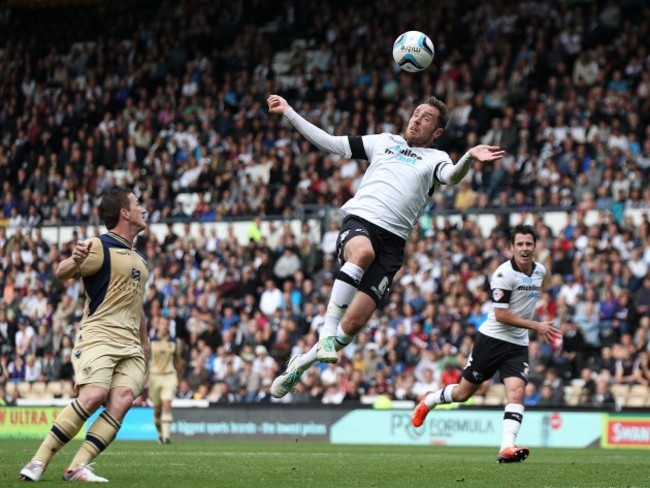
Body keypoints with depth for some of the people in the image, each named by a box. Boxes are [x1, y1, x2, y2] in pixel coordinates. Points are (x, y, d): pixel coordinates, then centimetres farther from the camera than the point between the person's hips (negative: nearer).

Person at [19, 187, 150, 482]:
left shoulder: (137, 258, 22)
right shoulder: (100, 247, -3)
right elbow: (61, 273, -14)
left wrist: (145, 341, 34)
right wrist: (75, 261, -36)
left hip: (130, 346, 7)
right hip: (97, 336, -7)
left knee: (122, 400, -17)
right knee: (93, 396, -24)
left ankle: (78, 467, -21)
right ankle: (39, 462, -16)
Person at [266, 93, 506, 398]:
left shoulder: (435, 158, 16)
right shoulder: (383, 142, 23)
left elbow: (451, 177, -8)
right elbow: (328, 143, 24)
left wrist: (470, 157, -30)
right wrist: (288, 113, 20)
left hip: (392, 241, 0)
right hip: (358, 222, 0)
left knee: (354, 322, -12)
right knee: (363, 251, -39)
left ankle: (302, 363, 11)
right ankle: (327, 329, -32)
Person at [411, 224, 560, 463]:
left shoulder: (540, 271, 3)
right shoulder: (504, 273, -19)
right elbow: (500, 315, -22)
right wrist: (536, 326, -22)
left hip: (518, 345, 4)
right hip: (493, 338, -4)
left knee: (517, 391, -18)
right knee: (463, 393, 8)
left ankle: (507, 448, -26)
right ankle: (428, 401, 38)